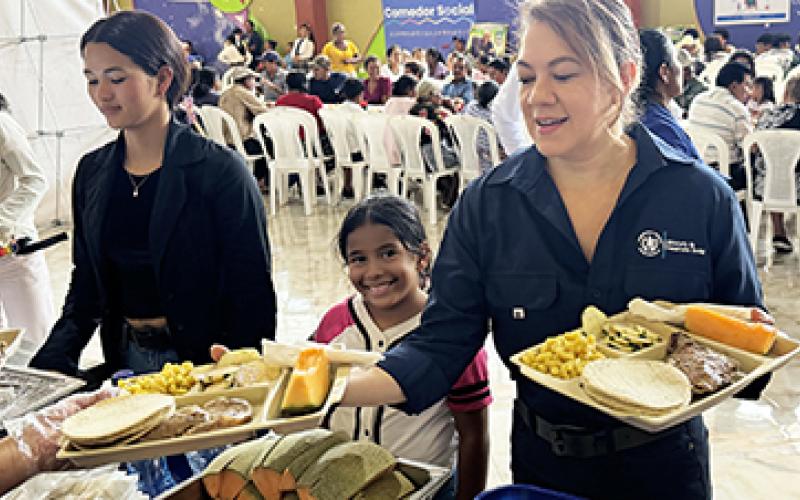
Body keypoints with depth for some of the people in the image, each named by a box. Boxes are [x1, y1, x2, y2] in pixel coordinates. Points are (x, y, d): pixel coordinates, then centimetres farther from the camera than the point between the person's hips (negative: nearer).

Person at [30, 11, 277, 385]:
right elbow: (85, 288, 14)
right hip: (126, 362, 6)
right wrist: (48, 365, 0)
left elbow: (253, 296, -9)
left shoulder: (219, 170, -10)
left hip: (204, 365, -5)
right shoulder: (92, 172, 7)